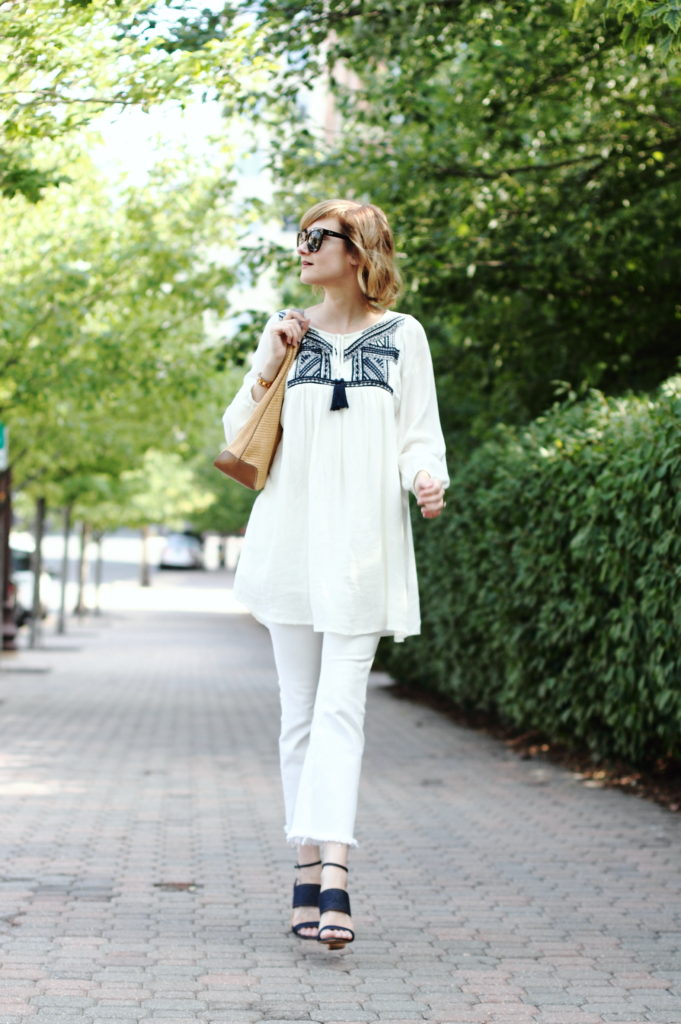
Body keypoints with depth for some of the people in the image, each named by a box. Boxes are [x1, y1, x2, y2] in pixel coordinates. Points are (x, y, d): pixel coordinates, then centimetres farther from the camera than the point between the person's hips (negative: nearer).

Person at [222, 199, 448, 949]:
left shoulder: (402, 336, 6)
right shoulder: (285, 332, 11)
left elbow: (418, 435, 5)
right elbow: (237, 433, 11)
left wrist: (426, 478, -16)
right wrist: (269, 366, -3)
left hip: (363, 542, -2)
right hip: (291, 539, 3)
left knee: (340, 705, -12)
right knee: (301, 709, 4)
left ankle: (331, 873, -21)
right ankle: (310, 871, 9)